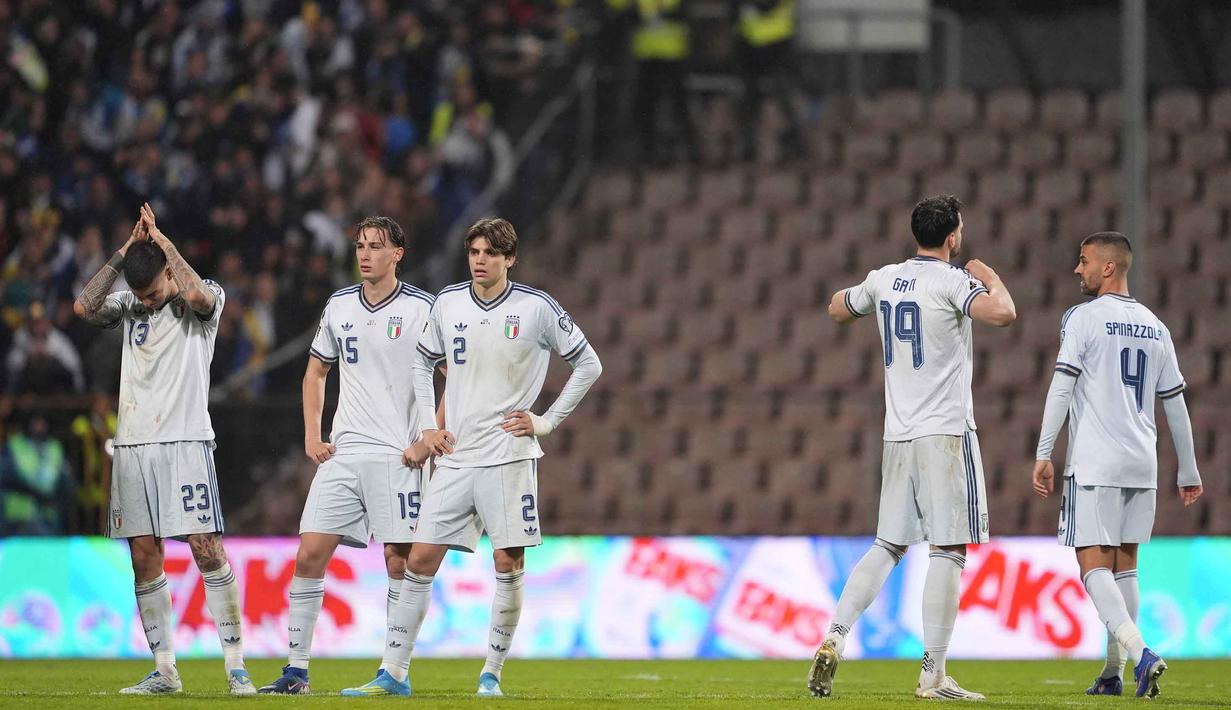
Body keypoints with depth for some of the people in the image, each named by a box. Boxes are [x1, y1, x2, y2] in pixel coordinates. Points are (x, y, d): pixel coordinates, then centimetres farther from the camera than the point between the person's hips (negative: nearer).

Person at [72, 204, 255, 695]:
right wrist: (125, 252, -5)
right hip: (132, 445, 5)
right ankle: (164, 671, 6)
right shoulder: (128, 306, 14)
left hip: (185, 442, -5)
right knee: (144, 556, 1)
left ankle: (235, 664, -8)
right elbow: (84, 307, -3)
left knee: (206, 549, -11)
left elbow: (197, 293, -22)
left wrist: (161, 240, -12)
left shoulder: (205, 303, 1)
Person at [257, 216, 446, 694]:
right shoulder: (339, 307, 10)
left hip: (396, 456, -4)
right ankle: (297, 670, 0)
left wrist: (429, 441, -9)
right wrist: (311, 435, 12)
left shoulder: (421, 309, -5)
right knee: (310, 553, -4)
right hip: (343, 454, 4)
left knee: (399, 560, -4)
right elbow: (315, 372, 23)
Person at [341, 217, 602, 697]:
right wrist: (428, 425, 11)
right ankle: (396, 674, 2)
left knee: (509, 565, -3)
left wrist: (547, 421, 0)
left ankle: (492, 673, 8)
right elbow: (422, 363, 22)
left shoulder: (536, 308, -5)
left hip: (508, 456, -3)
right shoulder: (448, 303, 5)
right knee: (420, 560, -2)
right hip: (454, 458, 3)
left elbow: (588, 364, 4)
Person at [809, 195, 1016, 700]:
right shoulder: (952, 281, -10)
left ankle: (834, 639, 1)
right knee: (948, 550, -4)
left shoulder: (884, 280, 9)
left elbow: (838, 309, 27)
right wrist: (990, 278, -6)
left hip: (897, 434, 7)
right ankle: (933, 674, -7)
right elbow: (1002, 313, -26)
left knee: (888, 546, 15)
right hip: (944, 433, -7)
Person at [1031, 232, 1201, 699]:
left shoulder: (1083, 318, -5)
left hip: (1094, 463, -6)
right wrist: (1188, 472, 22)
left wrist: (1043, 455, -12)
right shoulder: (1155, 328, 13)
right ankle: (1113, 673, 12)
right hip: (1142, 466, 6)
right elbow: (1175, 405, 16)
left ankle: (1140, 652, -27)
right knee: (1123, 565, 12)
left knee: (1094, 565, -8)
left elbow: (1062, 388, -12)